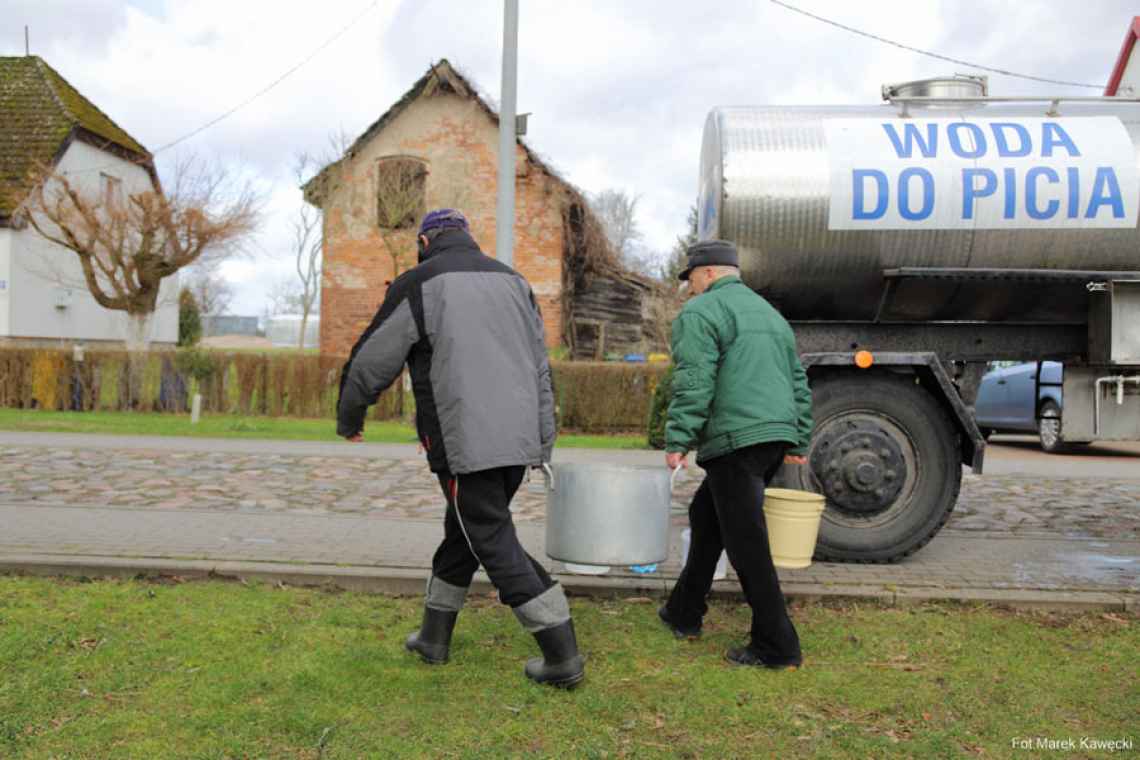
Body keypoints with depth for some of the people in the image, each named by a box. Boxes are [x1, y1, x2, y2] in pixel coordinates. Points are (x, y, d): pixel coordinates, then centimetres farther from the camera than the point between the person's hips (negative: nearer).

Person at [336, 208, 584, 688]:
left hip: (466, 444, -7)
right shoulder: (511, 280, 15)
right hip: (519, 440, 7)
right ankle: (434, 635, 32)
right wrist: (543, 442, 16)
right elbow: (540, 369, 13)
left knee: (495, 545, 1)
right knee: (465, 528, 20)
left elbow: (371, 361, 2)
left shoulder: (418, 284, -3)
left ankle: (563, 657, 2)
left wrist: (348, 418, 20)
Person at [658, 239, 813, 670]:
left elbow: (693, 384, -15)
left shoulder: (700, 313, -2)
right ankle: (684, 615, 30)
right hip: (777, 437, 9)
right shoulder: (769, 313, 24)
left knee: (747, 544, -4)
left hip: (736, 440, -9)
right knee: (707, 517, 21)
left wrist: (677, 441, -14)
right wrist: (799, 443, 26)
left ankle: (777, 647, 1)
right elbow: (799, 384, 24)